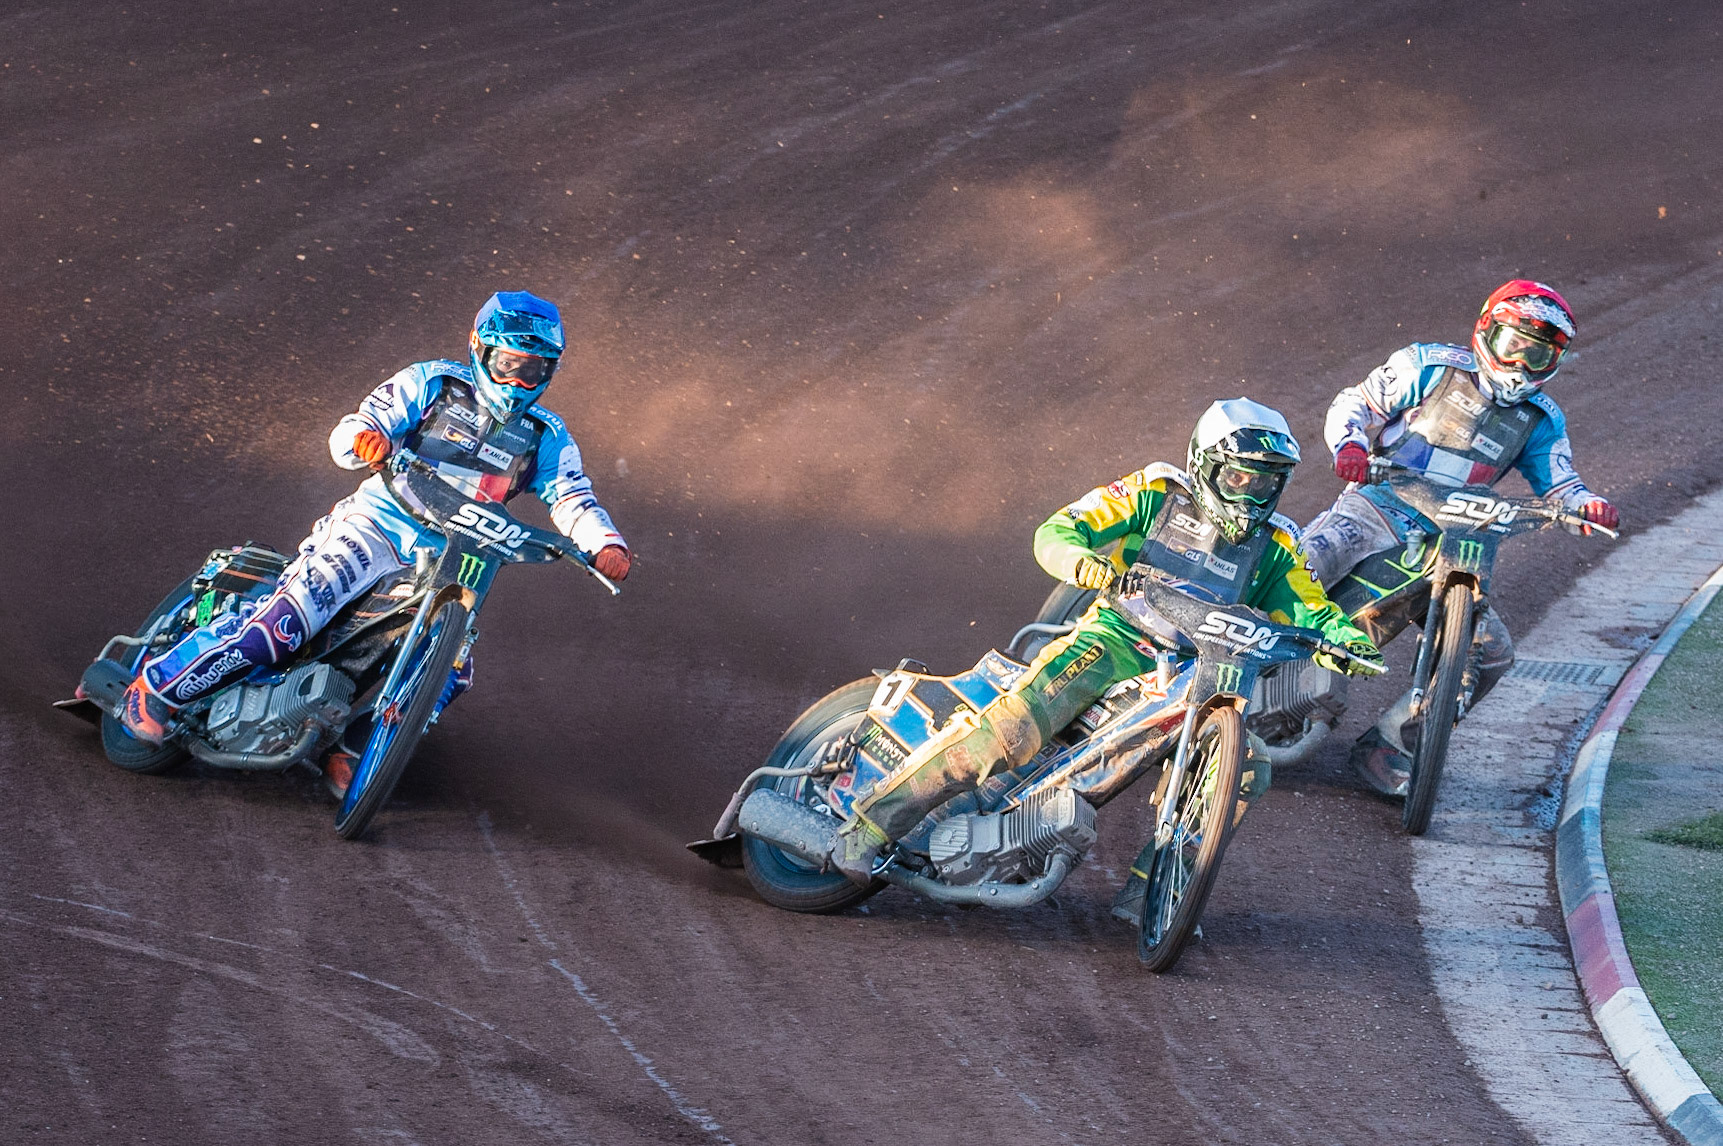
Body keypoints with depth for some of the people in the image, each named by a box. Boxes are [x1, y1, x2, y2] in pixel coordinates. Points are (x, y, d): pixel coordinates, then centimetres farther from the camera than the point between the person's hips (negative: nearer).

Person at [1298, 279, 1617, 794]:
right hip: (1377, 508, -4)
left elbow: (1558, 486, 10)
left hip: (1446, 544, 4)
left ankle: (1386, 743, 1)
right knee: (1301, 570, -33)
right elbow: (1356, 402, 3)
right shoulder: (1431, 366, 0)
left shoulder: (1540, 419, 12)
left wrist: (1588, 505, -14)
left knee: (1492, 652, -9)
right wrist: (1351, 445, -20)